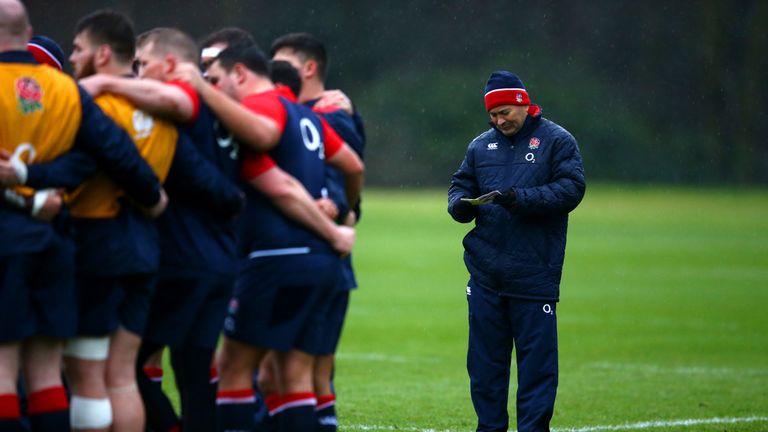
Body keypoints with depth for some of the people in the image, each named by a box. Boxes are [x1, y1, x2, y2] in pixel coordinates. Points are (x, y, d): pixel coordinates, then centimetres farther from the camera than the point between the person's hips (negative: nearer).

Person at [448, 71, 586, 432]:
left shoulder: (557, 141, 0)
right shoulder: (481, 146, 14)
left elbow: (570, 189, -10)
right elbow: (460, 184, 18)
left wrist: (521, 198, -21)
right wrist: (460, 203, -7)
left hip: (534, 276, -4)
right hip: (485, 275, 4)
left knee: (536, 359, -2)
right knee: (484, 360, 7)